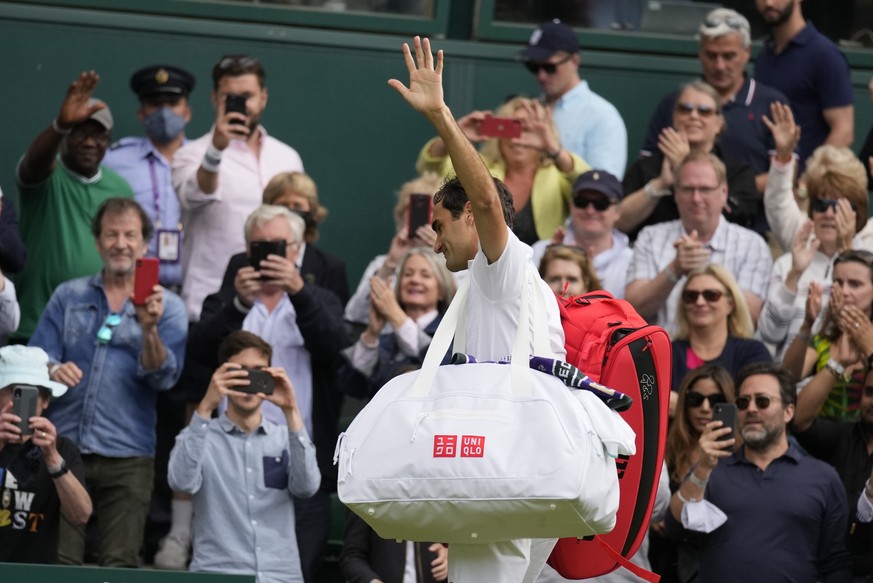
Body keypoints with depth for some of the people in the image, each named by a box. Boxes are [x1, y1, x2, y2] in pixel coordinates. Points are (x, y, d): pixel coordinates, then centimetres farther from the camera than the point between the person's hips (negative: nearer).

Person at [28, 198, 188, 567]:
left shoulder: (166, 306, 6)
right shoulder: (68, 297, 13)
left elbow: (163, 378, -5)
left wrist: (149, 328, -22)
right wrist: (53, 371, -17)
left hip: (127, 456, -1)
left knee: (120, 566, -3)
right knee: (57, 565, -4)